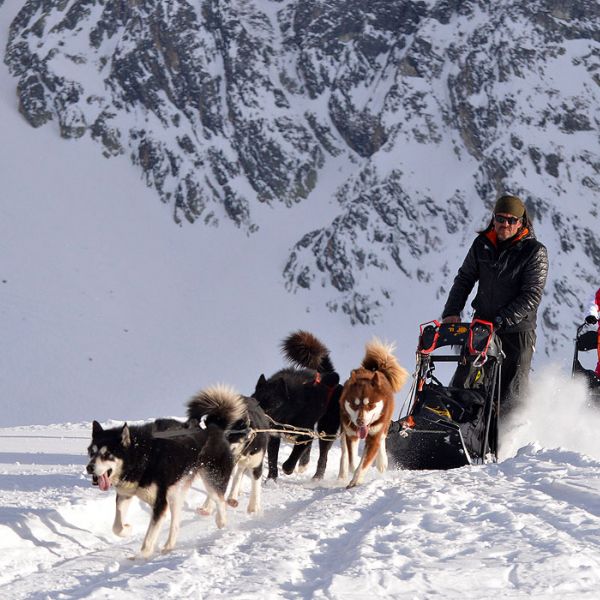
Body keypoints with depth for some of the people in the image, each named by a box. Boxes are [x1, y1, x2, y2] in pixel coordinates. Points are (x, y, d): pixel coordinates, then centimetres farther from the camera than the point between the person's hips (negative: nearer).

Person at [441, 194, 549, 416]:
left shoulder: (535, 252, -7)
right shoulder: (482, 244, 6)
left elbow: (531, 296, -13)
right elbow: (464, 279, 12)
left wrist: (501, 321, -21)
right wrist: (451, 312, -3)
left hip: (517, 331, -4)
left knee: (509, 393, -8)